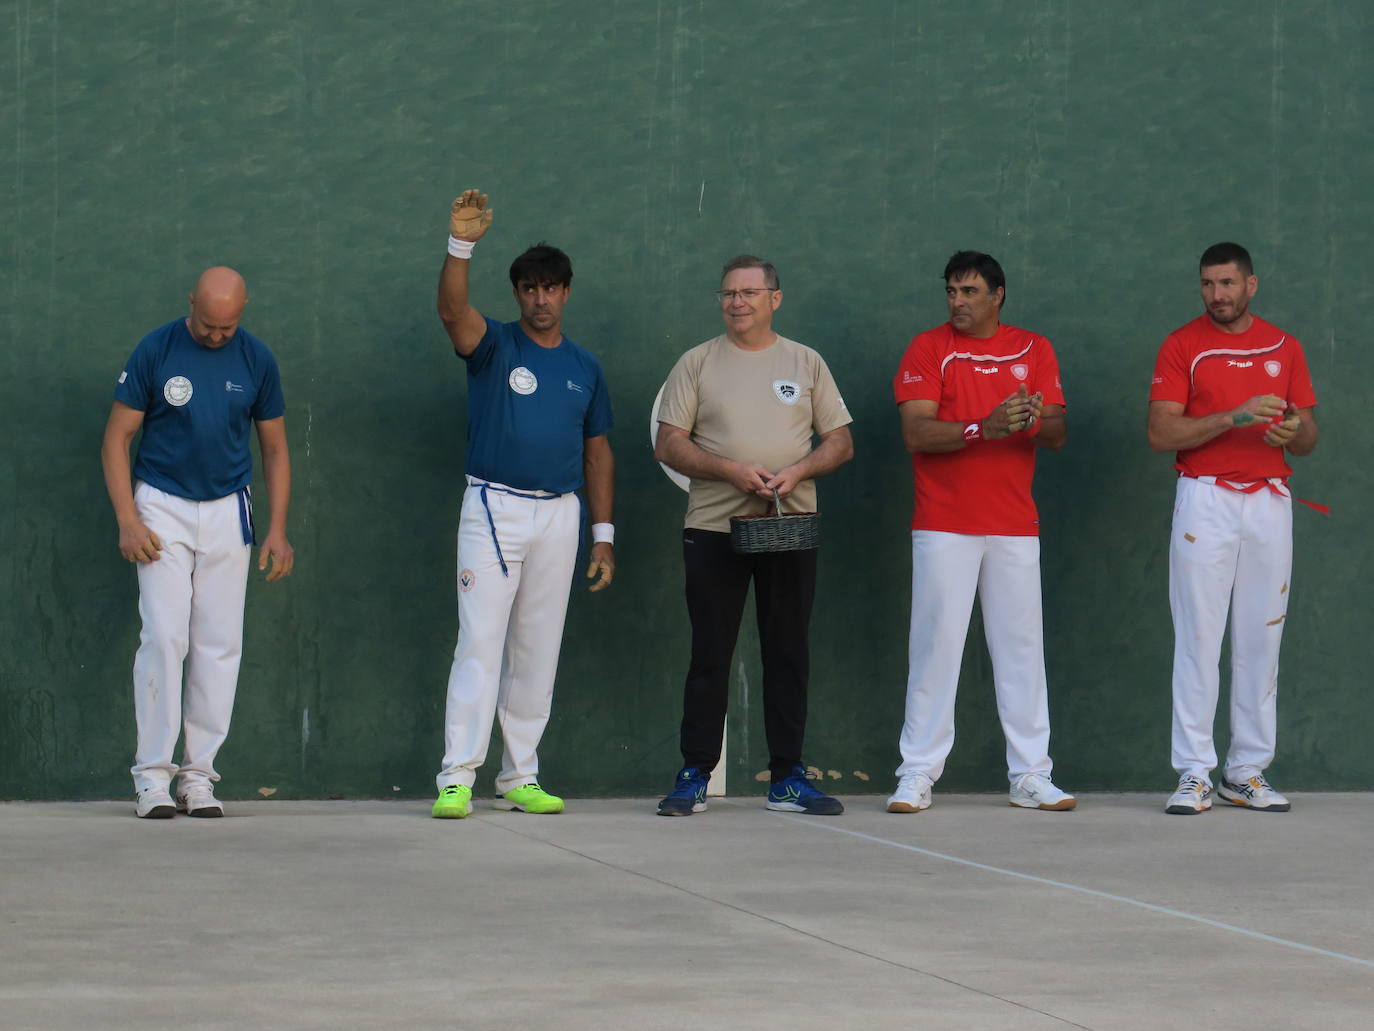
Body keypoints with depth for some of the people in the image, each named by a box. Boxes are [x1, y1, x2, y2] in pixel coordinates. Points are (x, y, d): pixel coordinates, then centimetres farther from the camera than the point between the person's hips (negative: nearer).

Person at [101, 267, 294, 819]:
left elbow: (275, 448, 10)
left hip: (227, 512, 2)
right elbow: (117, 437, -2)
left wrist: (278, 529, 2)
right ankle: (153, 774, -6)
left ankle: (199, 773, 5)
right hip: (162, 508, -2)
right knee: (164, 638, -10)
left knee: (219, 644, 0)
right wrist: (127, 520, -11)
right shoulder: (155, 350, -6)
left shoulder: (256, 359, 1)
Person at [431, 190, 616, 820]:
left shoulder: (584, 367, 13)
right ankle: (456, 779, -12)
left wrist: (603, 535, 10)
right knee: (479, 643, -10)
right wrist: (461, 244, -36)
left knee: (538, 652, 7)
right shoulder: (494, 347, 1)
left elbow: (598, 452, 16)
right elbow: (452, 309, -20)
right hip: (494, 508, -4)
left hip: (560, 514, 4)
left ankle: (520, 778, 14)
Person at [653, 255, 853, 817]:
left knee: (788, 655, 4)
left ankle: (787, 778, 9)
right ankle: (694, 776, 5)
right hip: (714, 529, -1)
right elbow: (669, 444, 0)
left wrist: (797, 471, -11)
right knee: (710, 656, 0)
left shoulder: (806, 364, 10)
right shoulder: (697, 363, 6)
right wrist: (731, 470, -14)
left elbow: (840, 442, 9)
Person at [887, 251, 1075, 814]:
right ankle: (917, 776, 2)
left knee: (1021, 647, 4)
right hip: (944, 526, -2)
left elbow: (1059, 433, 5)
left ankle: (1031, 777, 9)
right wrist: (985, 429, -22)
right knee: (935, 645, -3)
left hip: (1014, 526, 3)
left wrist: (1034, 422, -18)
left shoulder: (1035, 350, 10)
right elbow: (916, 432, -9)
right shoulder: (928, 348, 2)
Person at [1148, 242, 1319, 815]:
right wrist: (1233, 417, -18)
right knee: (1198, 638, -5)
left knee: (1261, 640, 4)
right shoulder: (1182, 346, 1)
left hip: (1270, 502, 3)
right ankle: (1194, 774, -2)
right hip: (1205, 502, -3)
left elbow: (1308, 439, 14)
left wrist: (1294, 431, -11)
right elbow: (1160, 434, -8)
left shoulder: (1284, 348, 11)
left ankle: (1247, 772, 10)